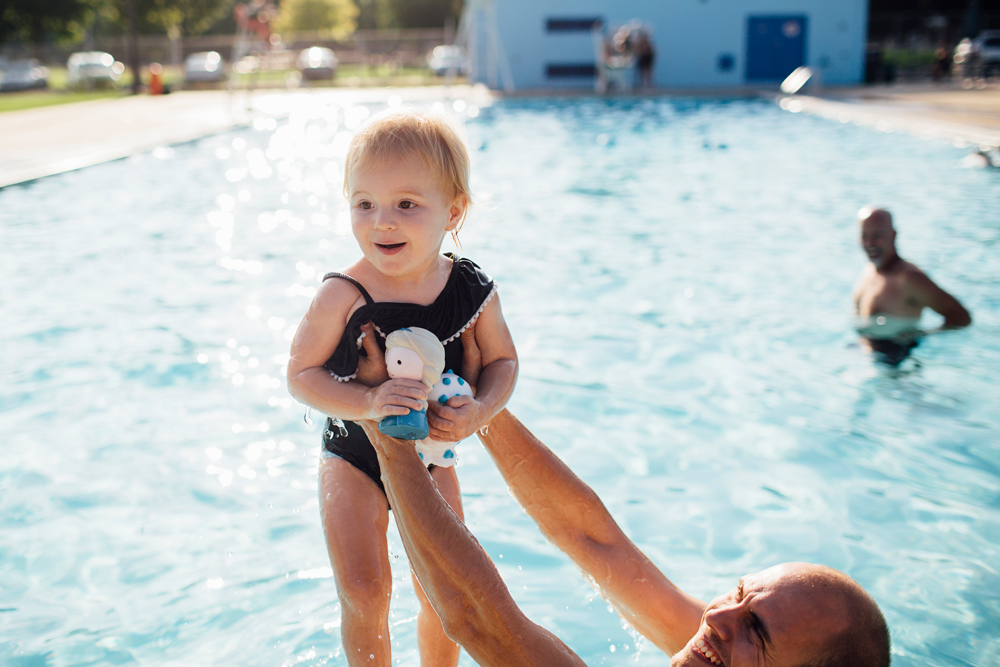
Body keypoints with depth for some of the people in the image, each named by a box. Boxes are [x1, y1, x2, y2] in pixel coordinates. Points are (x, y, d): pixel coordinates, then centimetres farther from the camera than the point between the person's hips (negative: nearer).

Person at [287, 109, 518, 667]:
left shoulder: (474, 291, -15)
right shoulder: (342, 296, -24)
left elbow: (503, 360, -3)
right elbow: (301, 375, -20)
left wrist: (480, 410, -23)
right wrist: (368, 403, -37)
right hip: (355, 458, -3)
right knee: (365, 591, -6)